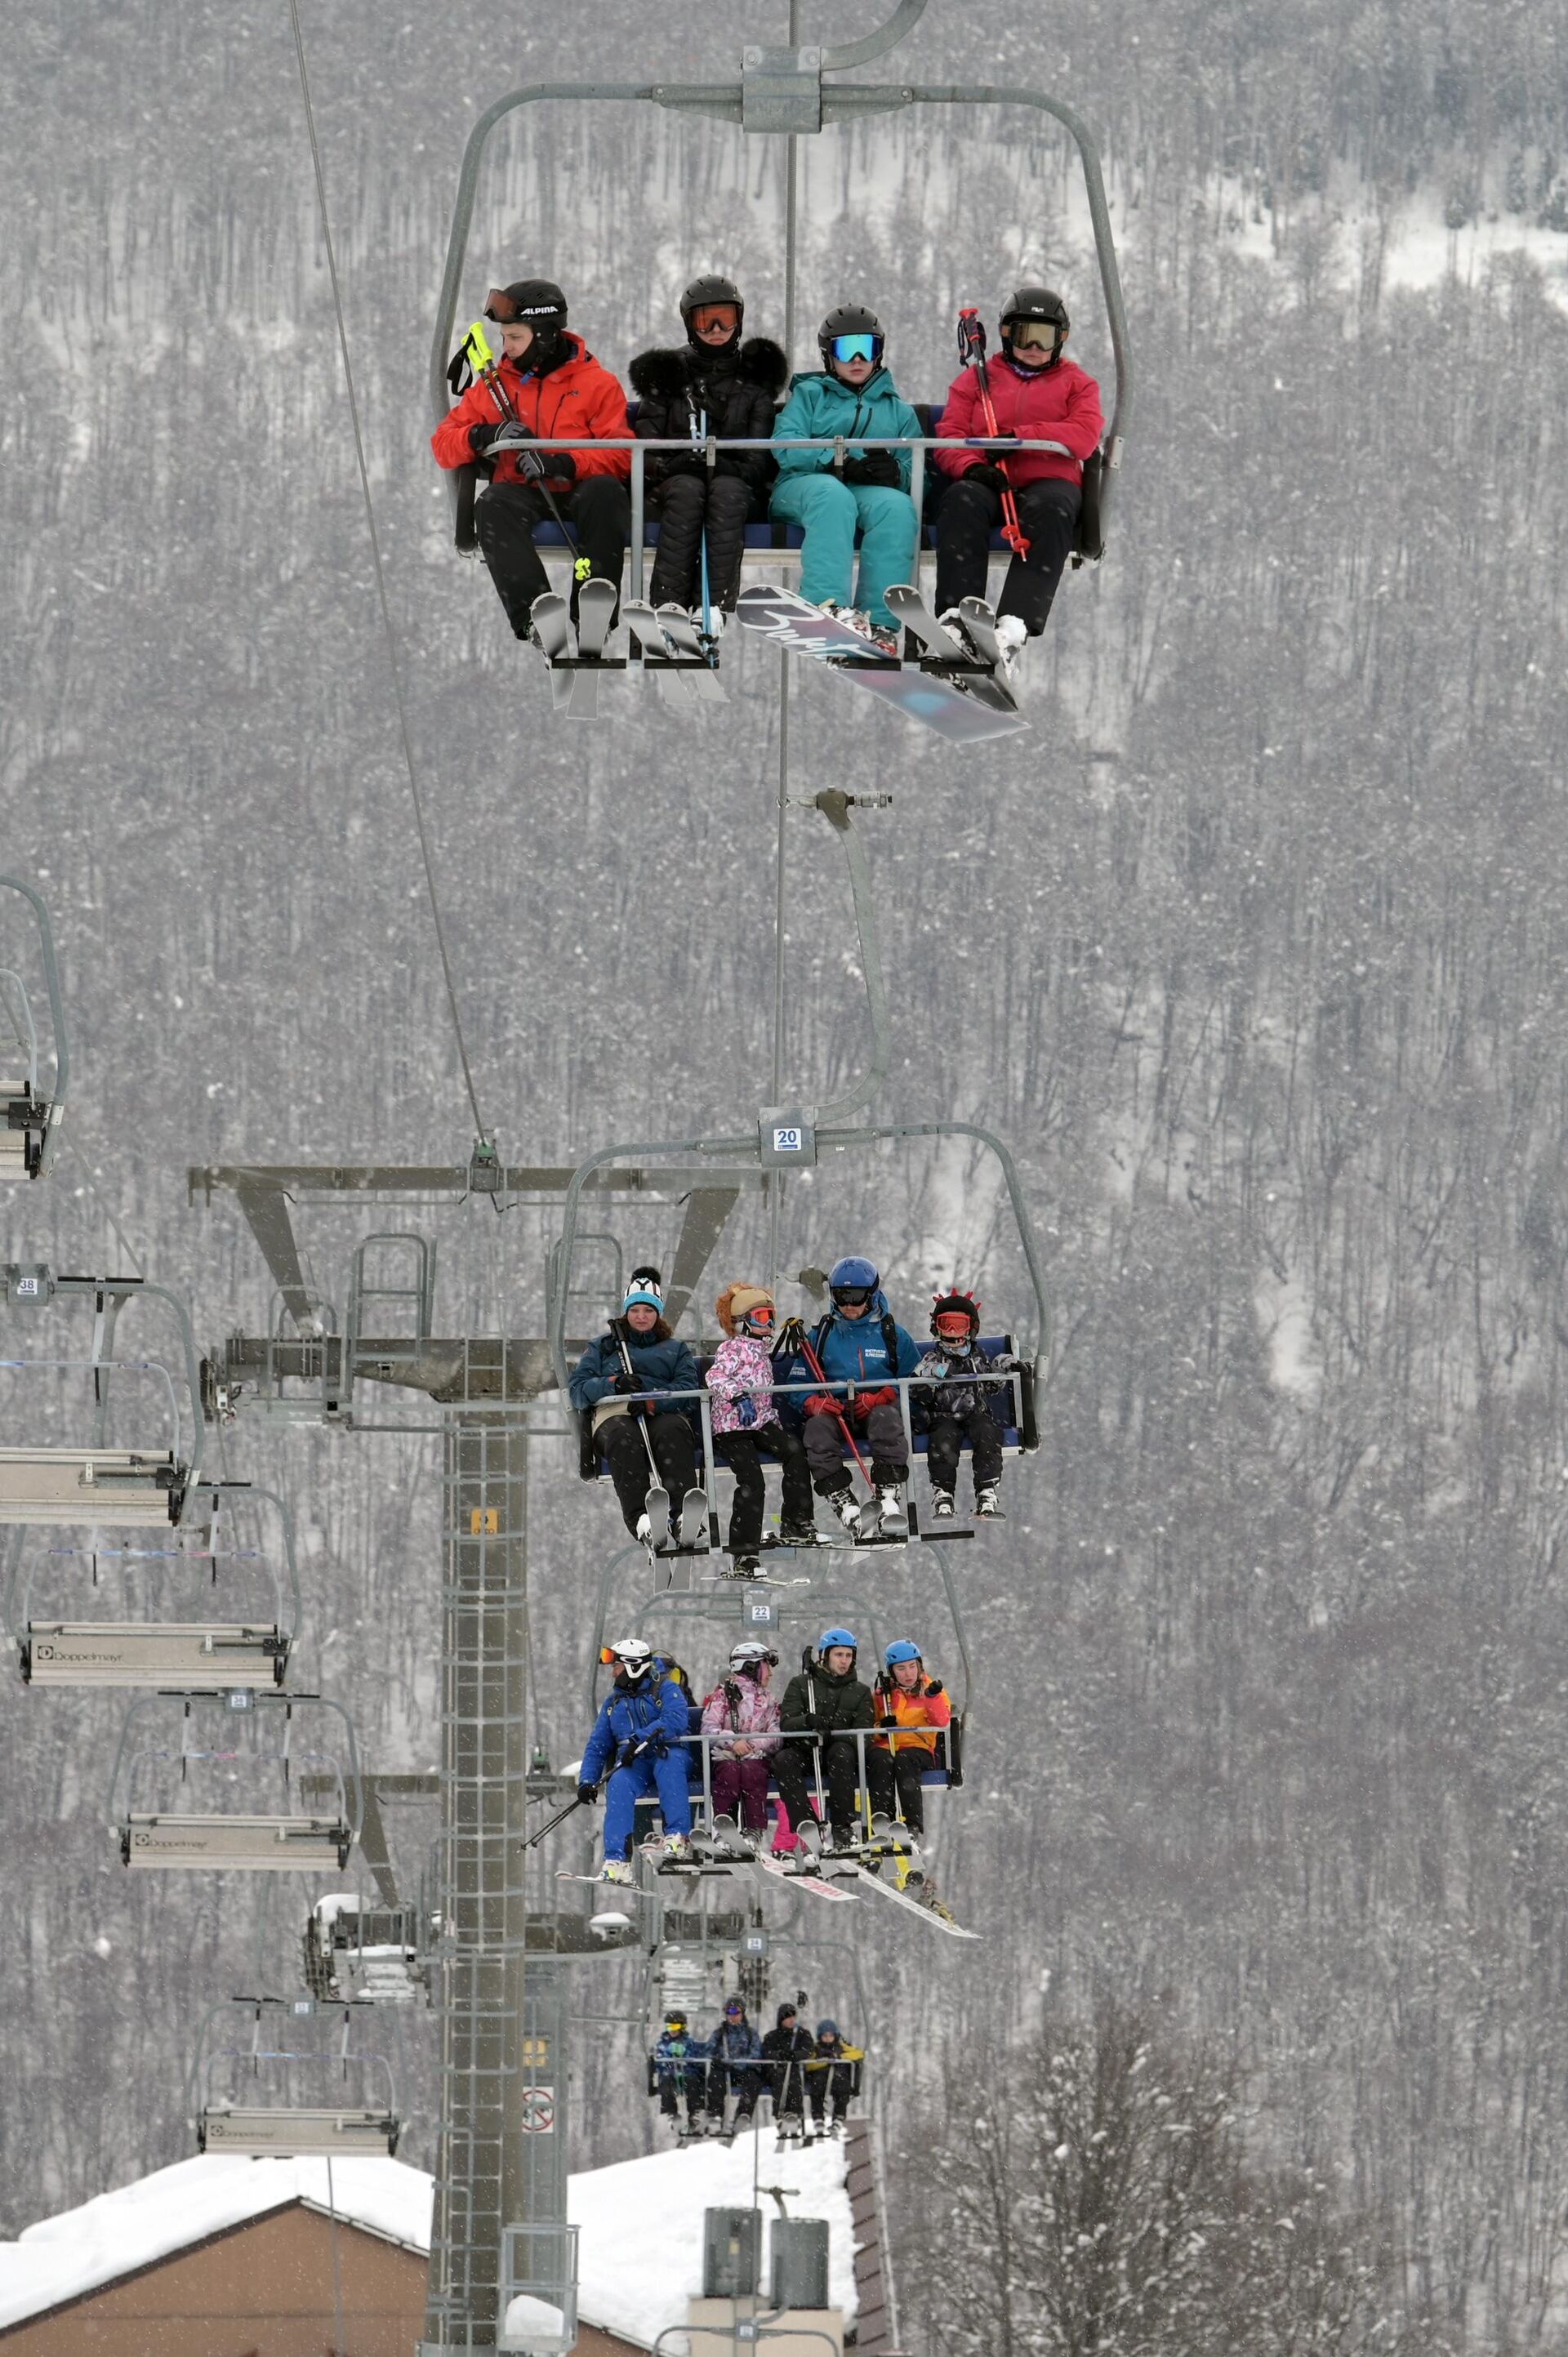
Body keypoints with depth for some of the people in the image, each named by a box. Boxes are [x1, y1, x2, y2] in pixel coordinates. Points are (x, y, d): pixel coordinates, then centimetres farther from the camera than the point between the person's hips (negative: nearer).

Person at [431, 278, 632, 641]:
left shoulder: (597, 384, 4)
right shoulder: (496, 385, 14)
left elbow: (620, 453, -7)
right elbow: (444, 443, 10)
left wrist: (563, 464, -24)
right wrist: (487, 435, -13)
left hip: (578, 490, -2)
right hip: (521, 492, 2)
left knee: (605, 490, -35)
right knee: (493, 507, -33)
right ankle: (532, 614, -42)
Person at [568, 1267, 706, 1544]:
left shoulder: (676, 1350, 30)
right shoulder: (603, 1348, 31)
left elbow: (688, 1389, 8)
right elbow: (578, 1390, 14)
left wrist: (650, 1400, -12)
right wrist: (614, 1383, -7)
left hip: (661, 1414, 0)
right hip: (615, 1413, 0)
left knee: (672, 1431, -39)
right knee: (624, 1438, -40)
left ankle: (685, 1512, -61)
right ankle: (639, 1517, -62)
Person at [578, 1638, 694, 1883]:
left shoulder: (666, 1689, 0)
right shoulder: (613, 1702, 19)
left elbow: (676, 1721, -19)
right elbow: (598, 1745, 18)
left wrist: (640, 1738, -29)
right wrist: (587, 1781, 2)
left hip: (670, 1756, -3)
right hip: (633, 1764, 3)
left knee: (667, 1762, -39)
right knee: (619, 1784, -31)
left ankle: (678, 1837, -45)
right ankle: (616, 1861, -42)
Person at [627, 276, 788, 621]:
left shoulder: (754, 378, 15)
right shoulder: (668, 375, 15)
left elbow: (761, 457, 5)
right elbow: (646, 451, 7)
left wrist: (731, 469, -15)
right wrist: (672, 466, -15)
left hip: (735, 481, 0)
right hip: (676, 479, 0)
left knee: (726, 491, -36)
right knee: (688, 490, -36)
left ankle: (717, 604, -50)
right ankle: (667, 603, -49)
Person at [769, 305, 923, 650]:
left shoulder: (899, 412, 28)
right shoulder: (809, 394, 22)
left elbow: (916, 475, 15)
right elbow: (785, 445, 2)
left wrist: (896, 473, -11)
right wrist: (839, 463, -14)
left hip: (872, 492, 2)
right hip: (804, 485, -2)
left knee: (897, 506, -35)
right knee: (832, 496, -40)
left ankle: (880, 622, -43)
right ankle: (827, 604, -58)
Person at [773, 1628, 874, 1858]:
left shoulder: (859, 1692, 14)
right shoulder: (800, 1685, 12)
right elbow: (786, 1724, -2)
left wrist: (831, 1734, -19)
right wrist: (807, 1721, -26)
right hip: (805, 1752, 0)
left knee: (841, 1752, -36)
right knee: (784, 1760, -32)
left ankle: (842, 1826, -37)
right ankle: (807, 1824, -44)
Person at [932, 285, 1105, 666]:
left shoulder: (1077, 384, 19)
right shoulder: (976, 379, 22)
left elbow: (1083, 438, -1)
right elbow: (949, 436, 9)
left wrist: (1017, 436, -14)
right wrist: (973, 466, -15)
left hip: (1050, 482, -1)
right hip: (990, 483, 1)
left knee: (1049, 510, -38)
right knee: (962, 501, -35)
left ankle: (1015, 621, -52)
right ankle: (957, 611, -46)